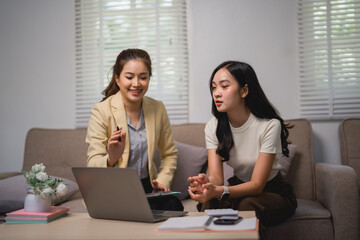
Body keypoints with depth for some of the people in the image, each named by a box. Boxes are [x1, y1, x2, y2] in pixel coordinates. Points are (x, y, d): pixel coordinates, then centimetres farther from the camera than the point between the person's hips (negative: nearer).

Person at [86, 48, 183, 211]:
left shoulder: (158, 109, 2)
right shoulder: (101, 111, -11)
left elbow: (170, 153, 15)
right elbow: (93, 164, -17)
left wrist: (163, 180, -2)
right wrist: (111, 159, -39)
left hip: (146, 186, 5)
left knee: (174, 206, -25)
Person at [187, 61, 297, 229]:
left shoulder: (269, 125, -22)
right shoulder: (213, 127, -7)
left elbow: (257, 184, -23)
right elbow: (216, 177, -15)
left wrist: (219, 191, -42)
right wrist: (206, 183, -41)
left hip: (272, 192, -2)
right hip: (239, 187, 3)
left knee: (247, 205, -35)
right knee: (210, 204, -29)